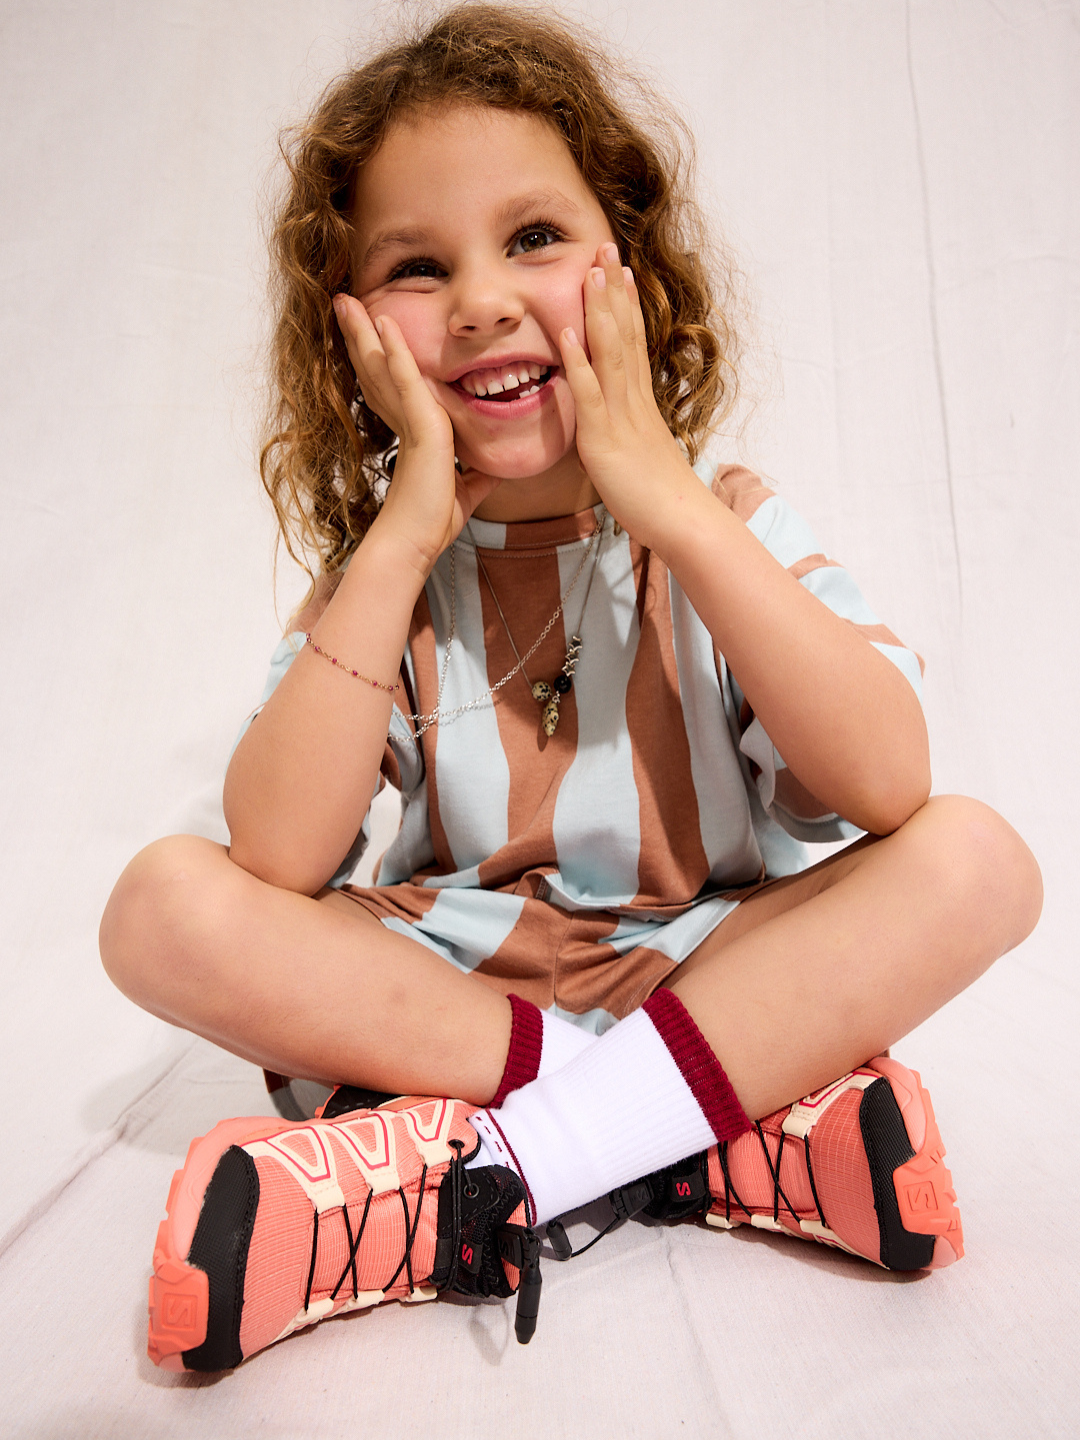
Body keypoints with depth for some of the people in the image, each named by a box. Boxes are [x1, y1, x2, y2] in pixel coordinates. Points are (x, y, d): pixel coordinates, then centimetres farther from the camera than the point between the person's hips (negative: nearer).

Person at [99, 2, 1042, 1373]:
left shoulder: (721, 520, -5)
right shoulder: (380, 563, -3)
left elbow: (889, 786, -22)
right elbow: (278, 860, -19)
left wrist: (671, 502, -24)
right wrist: (401, 540, -22)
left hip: (718, 976, 0)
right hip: (440, 991, 2)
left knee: (978, 859, -22)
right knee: (165, 902, -21)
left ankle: (489, 1165, -23)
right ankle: (751, 1129, -22)